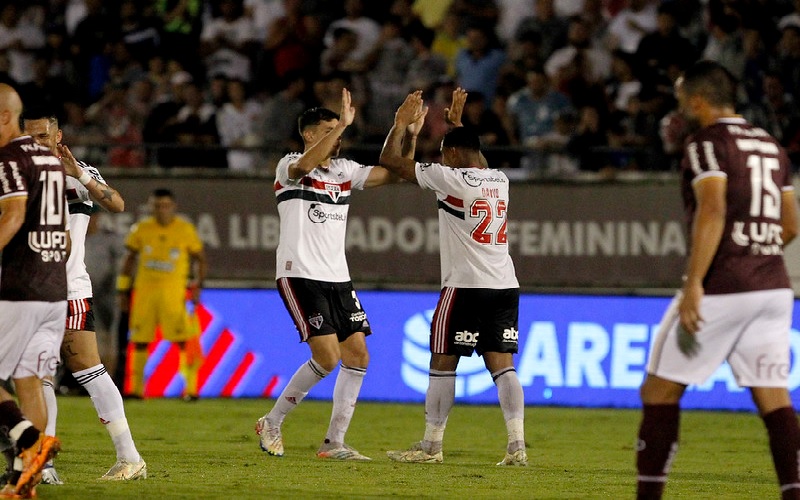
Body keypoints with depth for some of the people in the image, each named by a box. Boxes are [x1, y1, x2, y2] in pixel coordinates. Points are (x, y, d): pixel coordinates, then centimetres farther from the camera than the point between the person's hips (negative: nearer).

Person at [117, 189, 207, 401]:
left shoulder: (185, 230, 0)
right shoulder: (142, 229, 5)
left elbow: (200, 258, 9)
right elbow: (130, 258, 14)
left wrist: (198, 285, -1)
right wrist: (123, 289, 12)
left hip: (173, 293, -2)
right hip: (145, 289, 2)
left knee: (183, 340, -8)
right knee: (140, 341, 3)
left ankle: (191, 387, -2)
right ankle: (137, 388, 10)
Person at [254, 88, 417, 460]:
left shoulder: (344, 171, 14)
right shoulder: (290, 168, -6)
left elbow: (392, 174, 11)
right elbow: (303, 166, -30)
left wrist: (409, 136, -5)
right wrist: (342, 125, -34)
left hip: (337, 277, 7)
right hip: (299, 275, -7)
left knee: (357, 354, -1)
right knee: (327, 356, -16)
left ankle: (334, 442, 6)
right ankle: (271, 423, 0)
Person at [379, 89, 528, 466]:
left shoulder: (450, 178, -8)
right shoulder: (499, 179, 12)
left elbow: (389, 159, -1)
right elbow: (474, 160, 38)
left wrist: (402, 123, 13)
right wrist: (457, 120, 45)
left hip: (465, 286, -6)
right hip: (505, 285, 6)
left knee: (443, 364, 3)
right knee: (502, 365, 3)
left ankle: (431, 446, 8)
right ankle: (517, 446, -8)